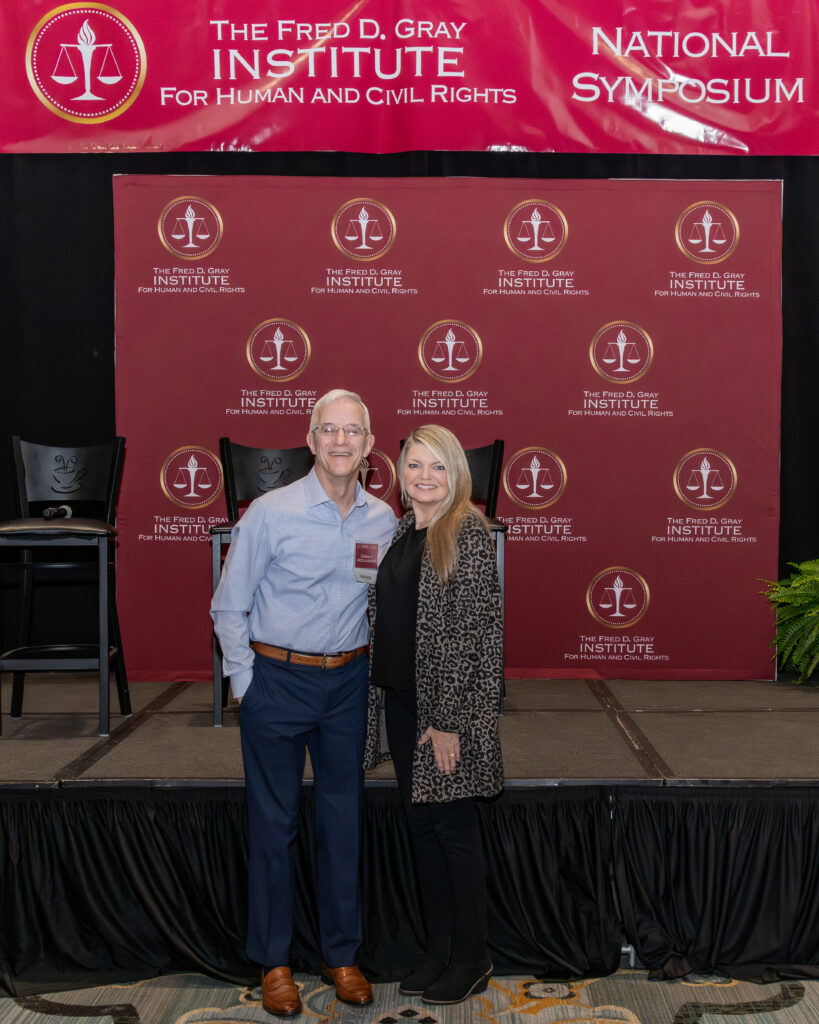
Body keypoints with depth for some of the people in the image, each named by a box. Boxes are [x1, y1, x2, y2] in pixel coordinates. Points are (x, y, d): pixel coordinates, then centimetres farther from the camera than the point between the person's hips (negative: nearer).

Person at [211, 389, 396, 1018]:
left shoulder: (383, 521, 0)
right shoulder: (271, 513, -10)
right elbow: (229, 608, -3)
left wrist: (373, 674, 8)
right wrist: (245, 683, -4)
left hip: (348, 683, 3)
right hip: (277, 680, -3)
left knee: (344, 819, 11)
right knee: (275, 823, 6)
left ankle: (342, 955, 28)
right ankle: (274, 962, 23)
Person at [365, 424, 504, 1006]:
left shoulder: (469, 531, -12)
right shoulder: (402, 532, 11)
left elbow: (476, 631, -17)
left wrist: (449, 721, -19)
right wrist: (382, 697, 12)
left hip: (449, 705, -7)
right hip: (400, 697, 8)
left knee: (454, 827, 2)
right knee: (421, 825, 15)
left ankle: (472, 959, 19)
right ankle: (438, 947, 29)